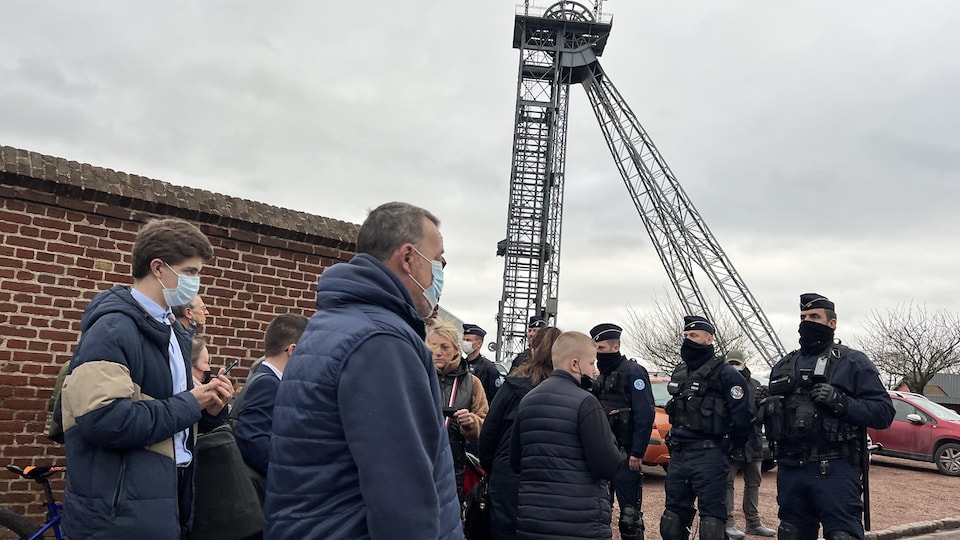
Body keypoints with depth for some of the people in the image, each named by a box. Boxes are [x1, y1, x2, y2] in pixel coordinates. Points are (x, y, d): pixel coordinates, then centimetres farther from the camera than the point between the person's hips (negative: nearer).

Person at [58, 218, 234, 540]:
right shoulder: (113, 328, -17)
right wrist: (189, 404, -17)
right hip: (120, 514, -9)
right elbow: (104, 420, -28)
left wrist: (206, 406, -1)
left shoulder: (175, 333, 12)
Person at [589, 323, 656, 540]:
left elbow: (645, 415, -16)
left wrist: (637, 453, -20)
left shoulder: (633, 372, -9)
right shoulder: (602, 376, 16)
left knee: (629, 511, -4)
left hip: (624, 454, -8)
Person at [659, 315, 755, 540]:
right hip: (677, 456, 8)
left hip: (708, 458, -7)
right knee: (672, 521, 13)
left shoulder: (725, 374, -9)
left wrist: (727, 447, 0)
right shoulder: (679, 373, 14)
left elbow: (744, 417, -12)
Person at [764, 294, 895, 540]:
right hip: (790, 471, 5)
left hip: (835, 471, -5)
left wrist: (841, 402, -20)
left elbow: (884, 412, -6)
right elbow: (771, 408, 25)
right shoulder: (783, 366, 16)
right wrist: (767, 409, 2)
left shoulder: (853, 362, 1)